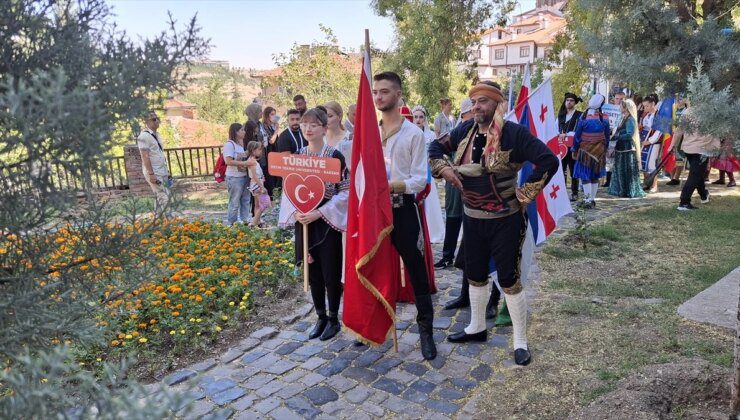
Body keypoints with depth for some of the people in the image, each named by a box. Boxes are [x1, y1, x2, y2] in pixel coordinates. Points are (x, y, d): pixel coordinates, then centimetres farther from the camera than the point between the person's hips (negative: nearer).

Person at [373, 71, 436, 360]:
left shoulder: (413, 133, -4)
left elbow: (420, 180, -9)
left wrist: (391, 185, -23)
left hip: (402, 209, -4)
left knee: (415, 269, 2)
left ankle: (425, 329, 16)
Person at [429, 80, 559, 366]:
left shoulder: (513, 133, -16)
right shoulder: (465, 131, 3)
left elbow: (549, 161, -21)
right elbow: (436, 147, 17)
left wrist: (525, 193, -18)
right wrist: (444, 169, -1)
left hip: (505, 220, -6)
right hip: (472, 219, 6)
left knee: (509, 279, 1)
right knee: (475, 275, 18)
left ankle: (520, 341, 19)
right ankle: (477, 327, 39)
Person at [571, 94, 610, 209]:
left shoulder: (583, 118, -12)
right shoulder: (604, 119, -2)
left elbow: (577, 136, -7)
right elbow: (607, 137, 7)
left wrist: (574, 150, 2)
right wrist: (605, 150, 18)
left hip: (585, 151, -4)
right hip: (599, 151, 4)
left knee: (585, 176, -1)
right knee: (595, 176, 13)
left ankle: (588, 200, -10)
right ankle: (593, 199, 17)